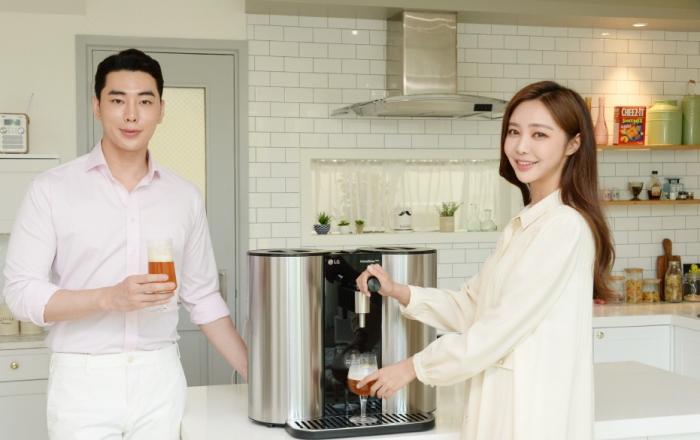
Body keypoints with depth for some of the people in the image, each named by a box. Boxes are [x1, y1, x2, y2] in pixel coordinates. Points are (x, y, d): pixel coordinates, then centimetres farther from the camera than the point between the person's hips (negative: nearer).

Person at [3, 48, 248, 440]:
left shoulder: (186, 197, 5)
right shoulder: (52, 189, -3)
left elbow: (204, 298, 10)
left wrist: (257, 375, 5)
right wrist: (109, 298, -20)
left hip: (160, 379, 3)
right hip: (82, 380, -2)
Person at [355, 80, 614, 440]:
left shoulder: (565, 226, -17)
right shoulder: (523, 225, 11)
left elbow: (502, 325, -19)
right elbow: (471, 306, 12)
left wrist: (415, 366, -11)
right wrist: (399, 293, -2)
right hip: (504, 403, 8)